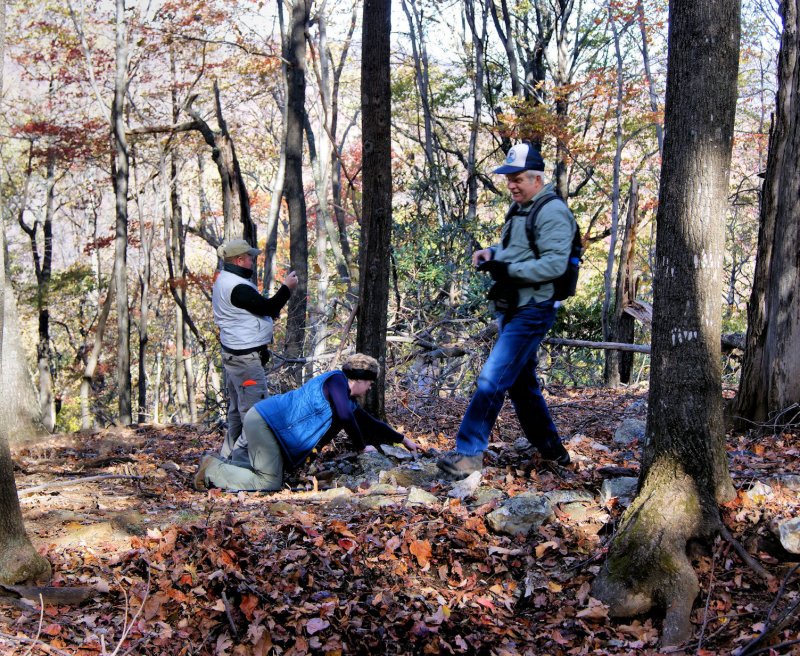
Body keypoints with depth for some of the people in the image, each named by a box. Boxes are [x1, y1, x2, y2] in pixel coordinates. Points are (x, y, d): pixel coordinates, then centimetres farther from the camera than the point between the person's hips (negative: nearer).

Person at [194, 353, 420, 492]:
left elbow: (370, 425, 30)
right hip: (263, 421, -10)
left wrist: (402, 439, 32)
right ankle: (212, 469, -6)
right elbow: (345, 418, -22)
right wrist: (362, 446, -9)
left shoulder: (350, 402, 18)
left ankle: (223, 463, 15)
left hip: (269, 424, 10)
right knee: (270, 484, -13)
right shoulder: (336, 380, -12)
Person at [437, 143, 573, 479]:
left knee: (492, 379, -14)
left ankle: (468, 453, -12)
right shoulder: (520, 208, 15)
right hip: (511, 310, 11)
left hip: (531, 312, -11)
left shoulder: (552, 212, -15)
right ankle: (551, 450, 29)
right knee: (521, 382, 17)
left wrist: (508, 270, -26)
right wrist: (491, 253, 4)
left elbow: (555, 264, -25)